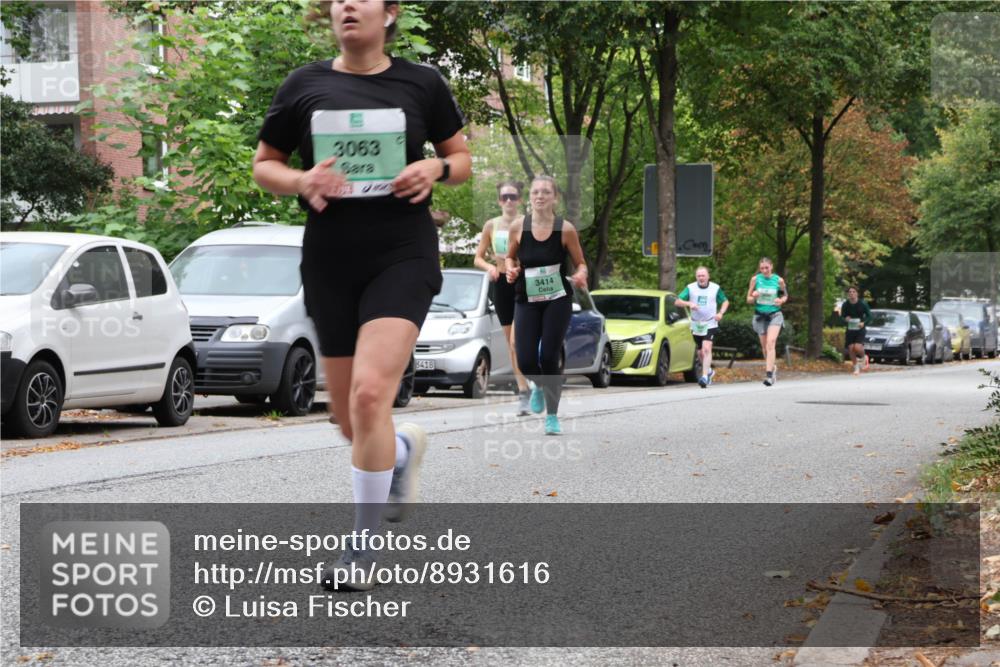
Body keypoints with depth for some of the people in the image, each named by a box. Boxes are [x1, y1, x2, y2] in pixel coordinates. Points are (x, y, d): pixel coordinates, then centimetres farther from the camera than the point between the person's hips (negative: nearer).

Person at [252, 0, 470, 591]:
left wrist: (435, 169, -10)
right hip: (330, 262, 3)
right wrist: (301, 181, -10)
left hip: (403, 256, -3)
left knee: (370, 393, -21)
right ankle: (404, 448, 46)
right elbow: (264, 165, 11)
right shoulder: (304, 87, 5)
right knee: (349, 418, 9)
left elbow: (463, 158, 13)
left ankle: (363, 549, -9)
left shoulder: (422, 84, 3)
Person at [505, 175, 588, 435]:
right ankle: (540, 385, 34)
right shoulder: (518, 227, -3)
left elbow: (580, 263, 2)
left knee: (549, 358, -6)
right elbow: (510, 257, 13)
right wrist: (511, 270, -8)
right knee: (526, 361, -5)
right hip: (526, 300, 2)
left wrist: (580, 275, -19)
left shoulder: (566, 229, -7)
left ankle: (552, 416, 12)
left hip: (558, 300, -2)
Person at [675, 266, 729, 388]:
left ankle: (705, 377, -25)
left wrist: (721, 313, -7)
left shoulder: (715, 288, -1)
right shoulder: (690, 288, -1)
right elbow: (677, 301, -6)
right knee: (700, 352, 14)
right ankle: (709, 371, 41)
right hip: (696, 325, 3)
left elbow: (725, 301, 11)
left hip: (710, 324, -3)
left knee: (707, 349, -20)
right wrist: (689, 304, -25)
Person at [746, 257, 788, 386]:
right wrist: (754, 297, -17)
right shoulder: (755, 279, 0)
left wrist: (781, 300, -9)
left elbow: (785, 295, 13)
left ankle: (769, 375, -26)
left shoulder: (778, 280, -2)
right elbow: (748, 299, 6)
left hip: (775, 314, -2)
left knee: (770, 343, -20)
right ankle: (772, 369, 34)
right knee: (764, 347, 10)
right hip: (760, 315, 3)